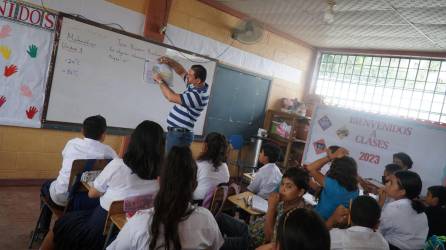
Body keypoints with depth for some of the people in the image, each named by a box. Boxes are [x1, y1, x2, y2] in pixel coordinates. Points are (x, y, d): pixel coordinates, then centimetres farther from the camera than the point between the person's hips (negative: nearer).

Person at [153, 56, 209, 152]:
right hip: (174, 132, 10)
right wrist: (169, 61, 3)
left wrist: (160, 81, -8)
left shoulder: (198, 96, -23)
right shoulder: (194, 86, 6)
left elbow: (171, 97, -22)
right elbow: (181, 71, 21)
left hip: (180, 135, -10)